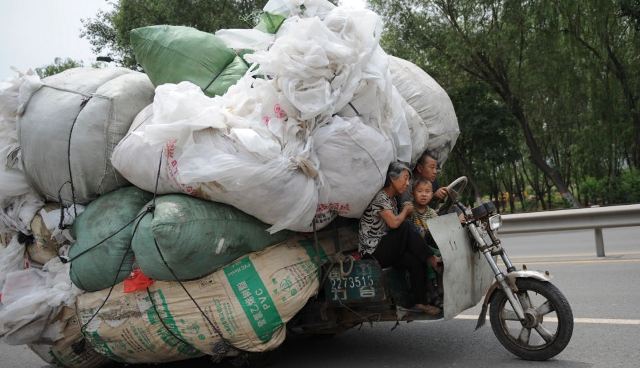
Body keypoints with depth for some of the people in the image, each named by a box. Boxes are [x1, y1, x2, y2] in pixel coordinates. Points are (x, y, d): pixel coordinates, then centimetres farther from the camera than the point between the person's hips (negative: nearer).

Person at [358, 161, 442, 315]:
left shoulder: (392, 199, 17)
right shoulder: (380, 197, -14)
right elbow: (394, 223, -25)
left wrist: (406, 213, -5)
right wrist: (405, 210, -8)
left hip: (385, 248, 9)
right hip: (372, 250, -9)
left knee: (416, 262, -14)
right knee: (407, 228, -25)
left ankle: (421, 301, -11)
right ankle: (431, 260, -13)